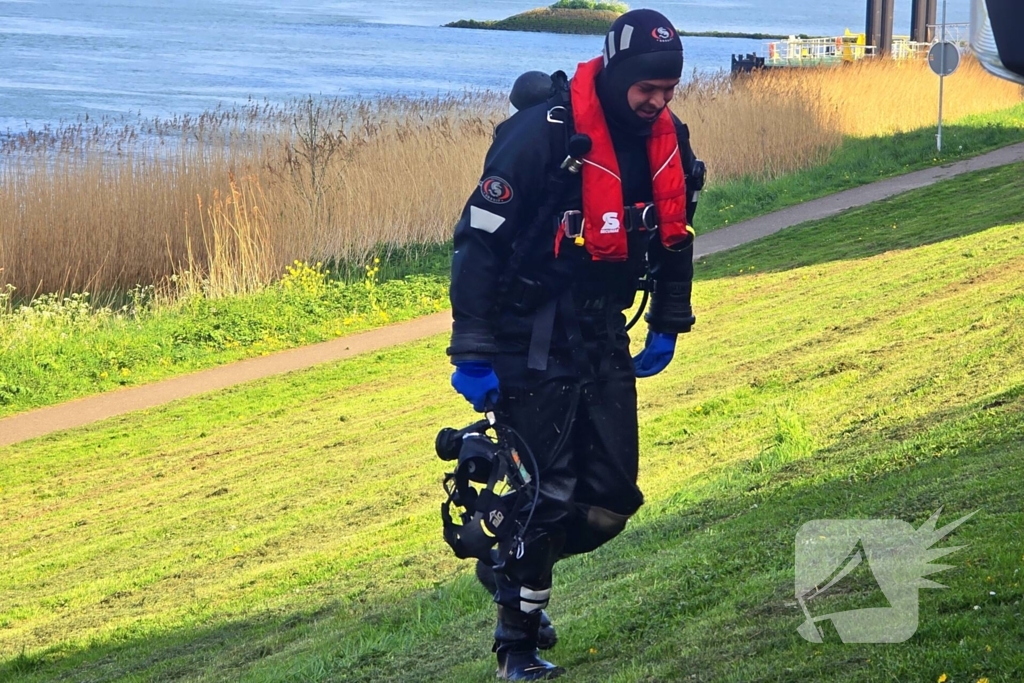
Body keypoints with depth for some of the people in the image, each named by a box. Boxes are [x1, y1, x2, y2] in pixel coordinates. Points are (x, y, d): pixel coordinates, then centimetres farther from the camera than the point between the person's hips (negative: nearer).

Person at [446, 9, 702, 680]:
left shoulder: (668, 143, 1)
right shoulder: (543, 137, -20)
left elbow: (675, 235, 19)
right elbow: (480, 241, -18)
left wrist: (668, 325, 19)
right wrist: (473, 356, -18)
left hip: (604, 340, 6)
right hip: (533, 343, -6)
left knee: (612, 498, 4)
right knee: (544, 494, -6)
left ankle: (514, 565, 29)